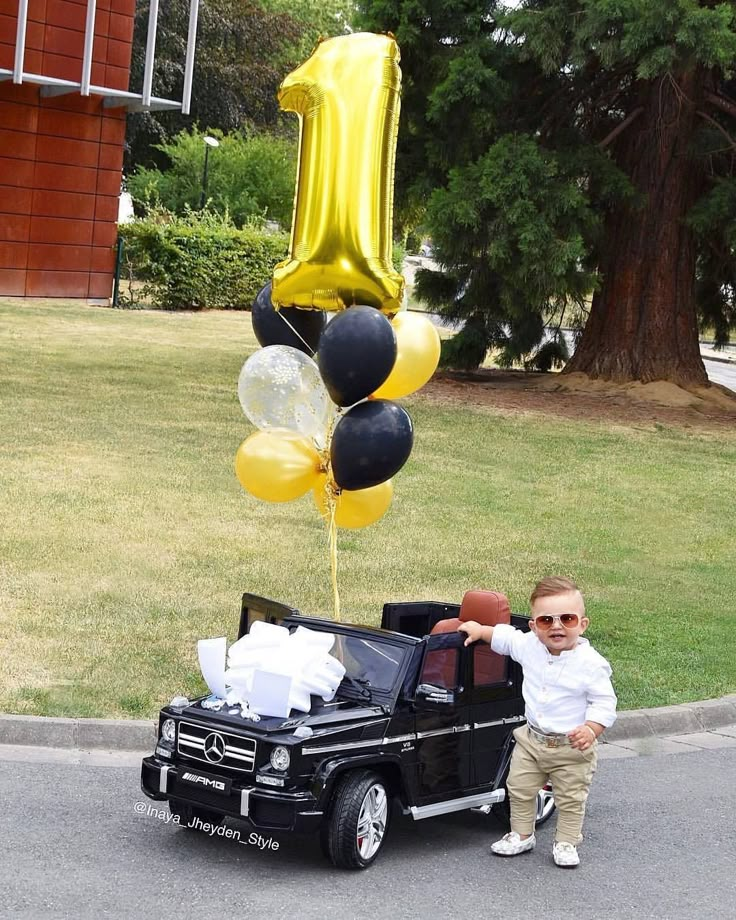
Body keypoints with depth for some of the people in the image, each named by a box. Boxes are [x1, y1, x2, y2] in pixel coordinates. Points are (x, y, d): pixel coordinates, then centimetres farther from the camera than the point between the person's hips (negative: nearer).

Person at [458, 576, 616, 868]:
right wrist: (480, 630, 9)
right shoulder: (529, 647, -7)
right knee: (519, 790, 15)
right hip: (531, 740, 5)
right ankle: (521, 836, 34)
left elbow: (604, 703, -17)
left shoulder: (591, 663, -21)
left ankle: (566, 843, 28)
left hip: (572, 747, -5)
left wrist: (591, 729, -30)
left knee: (570, 799, 10)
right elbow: (504, 636, 14)